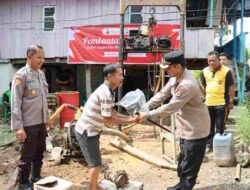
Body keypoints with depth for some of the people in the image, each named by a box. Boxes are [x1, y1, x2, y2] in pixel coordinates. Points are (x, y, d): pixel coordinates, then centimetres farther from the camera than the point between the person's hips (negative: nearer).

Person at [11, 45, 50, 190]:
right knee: (27, 156, 4)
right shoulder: (21, 75, -13)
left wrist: (47, 118, 18)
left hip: (41, 122, 7)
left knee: (39, 153, 17)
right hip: (28, 124, -7)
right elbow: (16, 103, -15)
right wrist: (18, 126, -20)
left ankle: (36, 178, 34)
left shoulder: (41, 74, 10)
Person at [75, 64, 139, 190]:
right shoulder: (105, 93, -24)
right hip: (86, 131, -10)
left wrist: (130, 118, 2)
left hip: (90, 130, 10)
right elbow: (107, 119, -22)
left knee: (95, 162, 21)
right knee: (95, 163, -1)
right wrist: (129, 121, -13)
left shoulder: (107, 90, 8)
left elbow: (111, 112, 12)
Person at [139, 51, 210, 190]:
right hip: (187, 128, 10)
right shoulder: (175, 77, 0)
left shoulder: (187, 85, -32)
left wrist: (148, 115, -22)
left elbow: (170, 107, -30)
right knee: (184, 161, 25)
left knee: (189, 166, 2)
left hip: (195, 130, -10)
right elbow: (162, 94, 6)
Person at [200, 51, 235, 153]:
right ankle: (209, 145, 26)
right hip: (208, 103, 4)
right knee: (209, 126, 14)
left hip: (221, 103, -4)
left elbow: (231, 87, -5)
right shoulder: (205, 71, 2)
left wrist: (231, 101, -5)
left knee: (220, 127, 8)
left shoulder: (226, 71, -11)